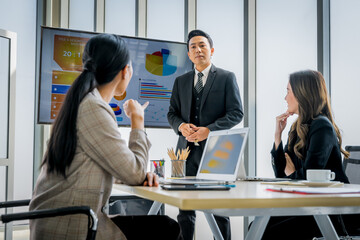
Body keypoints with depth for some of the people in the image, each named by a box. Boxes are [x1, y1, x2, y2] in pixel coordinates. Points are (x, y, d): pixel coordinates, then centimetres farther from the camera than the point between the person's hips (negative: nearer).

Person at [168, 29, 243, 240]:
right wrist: (181, 126, -7)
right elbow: (172, 113, 16)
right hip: (187, 150, 4)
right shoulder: (181, 81, 16)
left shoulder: (227, 78, 3)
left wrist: (209, 130, -16)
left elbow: (236, 113, -3)